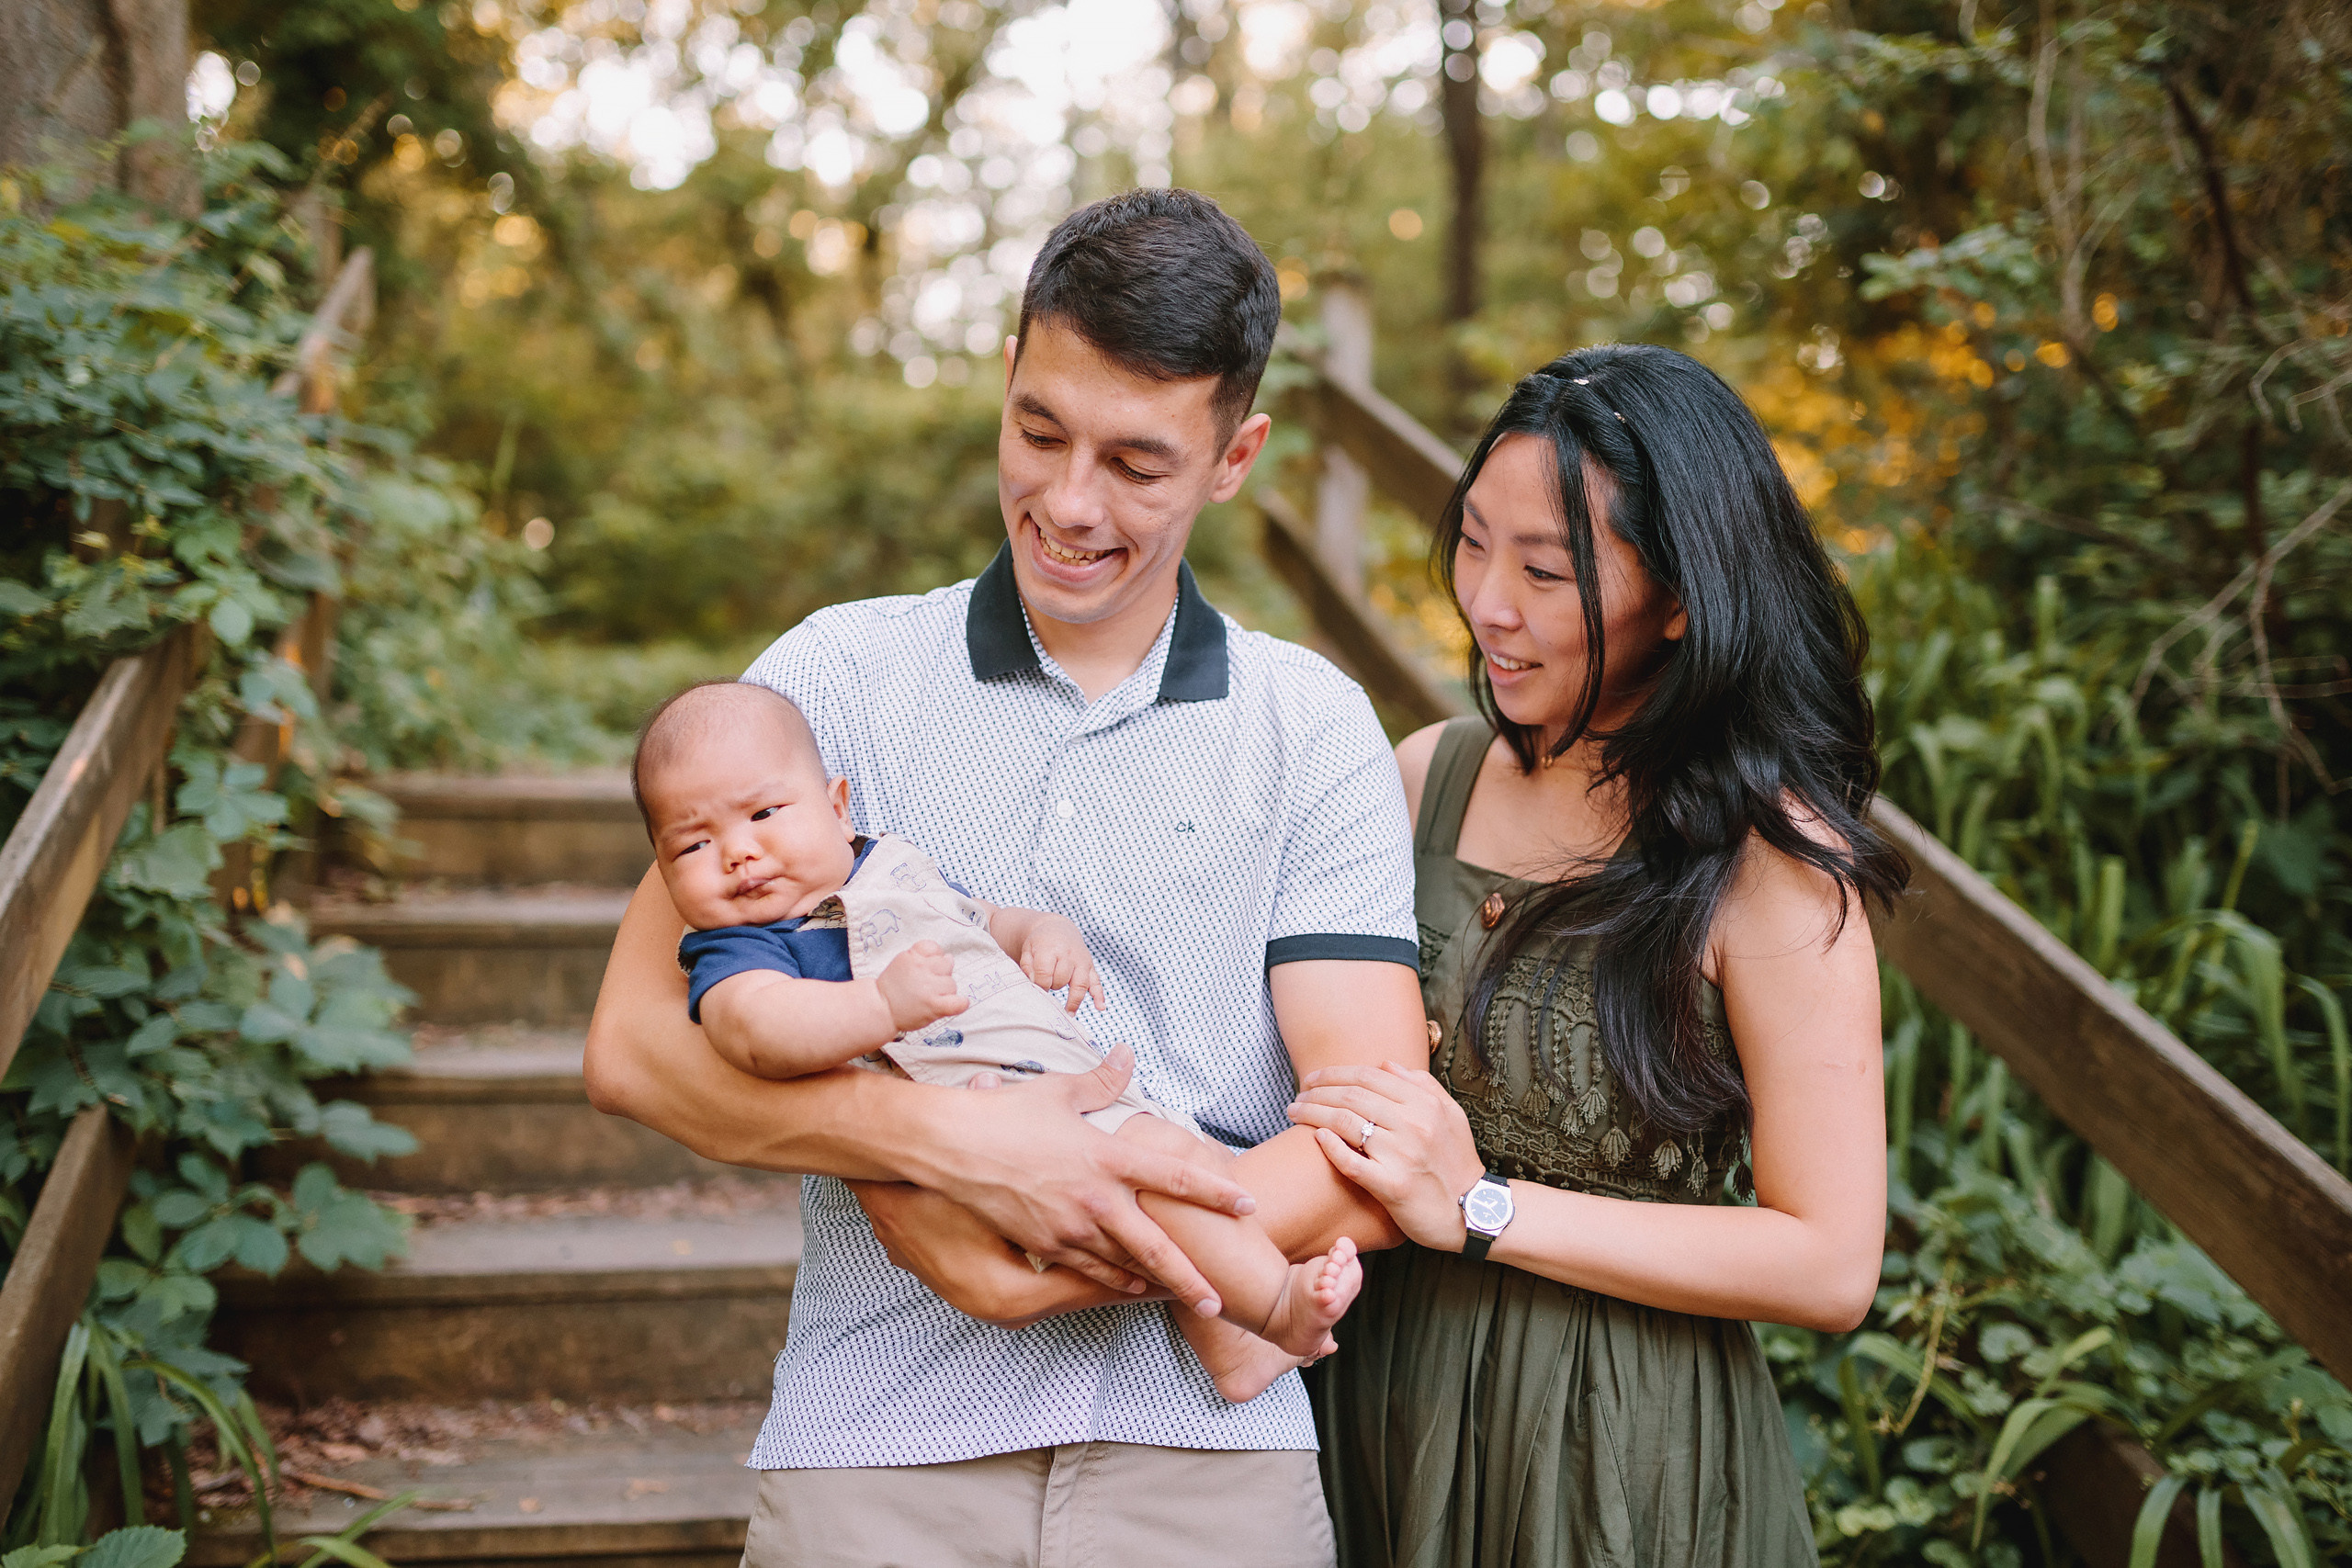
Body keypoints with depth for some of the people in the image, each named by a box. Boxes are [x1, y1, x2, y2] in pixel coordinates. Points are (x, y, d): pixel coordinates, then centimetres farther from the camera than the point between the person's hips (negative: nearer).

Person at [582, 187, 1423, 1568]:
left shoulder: (1313, 728, 4)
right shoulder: (838, 675, 4)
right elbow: (635, 1041, -3)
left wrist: (1040, 1279, -14)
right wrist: (949, 1142, -17)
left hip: (1203, 1449, 1)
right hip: (878, 1444, 0)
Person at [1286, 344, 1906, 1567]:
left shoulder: (1770, 858, -16)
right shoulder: (1430, 773, 0)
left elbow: (1832, 1265, -16)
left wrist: (1479, 1209, -20)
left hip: (1619, 1452, -4)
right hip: (1380, 1406, 5)